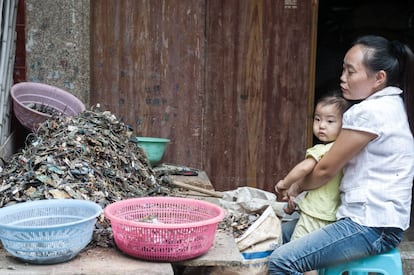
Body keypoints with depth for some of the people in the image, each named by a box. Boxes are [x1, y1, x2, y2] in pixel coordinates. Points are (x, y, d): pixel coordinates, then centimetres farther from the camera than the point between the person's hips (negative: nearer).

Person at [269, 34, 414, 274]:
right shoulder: (390, 103, 12)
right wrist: (297, 184, 9)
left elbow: (326, 169, -12)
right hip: (377, 217, 11)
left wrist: (297, 188, 7)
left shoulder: (369, 111, -19)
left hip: (372, 226, -11)